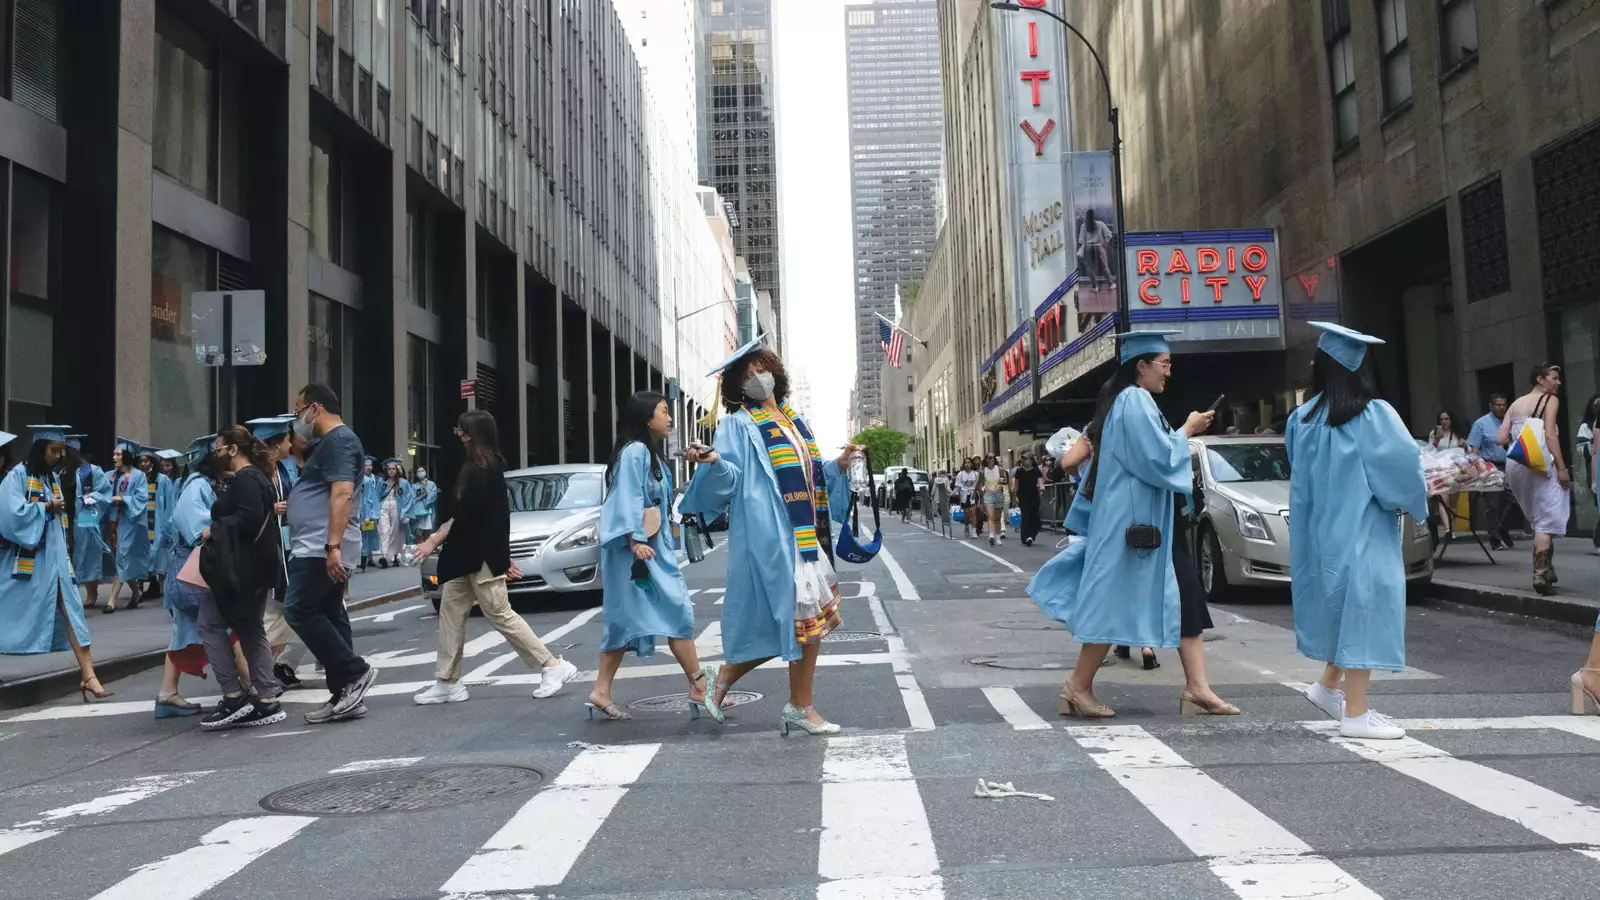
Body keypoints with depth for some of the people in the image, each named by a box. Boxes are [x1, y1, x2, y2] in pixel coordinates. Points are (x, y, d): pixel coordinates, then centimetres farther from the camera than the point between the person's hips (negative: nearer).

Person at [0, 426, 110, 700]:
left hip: (53, 557, 6)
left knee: (71, 612, -3)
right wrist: (47, 507, -11)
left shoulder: (52, 478, 13)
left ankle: (88, 675, -7)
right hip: (26, 559, -6)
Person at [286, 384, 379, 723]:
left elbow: (342, 493, -22)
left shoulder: (339, 439, -11)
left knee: (299, 610, -12)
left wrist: (333, 545, -29)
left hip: (323, 549, -10)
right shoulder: (328, 443, 22)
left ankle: (355, 673, -7)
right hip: (320, 549, 10)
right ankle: (345, 695, 10)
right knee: (329, 616, 8)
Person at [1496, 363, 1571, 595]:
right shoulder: (1550, 400, 0)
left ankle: (1545, 568, 27)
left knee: (1537, 519, 20)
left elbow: (1500, 438, 10)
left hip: (1515, 463, 7)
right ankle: (1541, 575, -14)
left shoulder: (1516, 404, 18)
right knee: (1547, 519, -5)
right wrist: (1562, 468, -13)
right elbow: (1550, 435, -12)